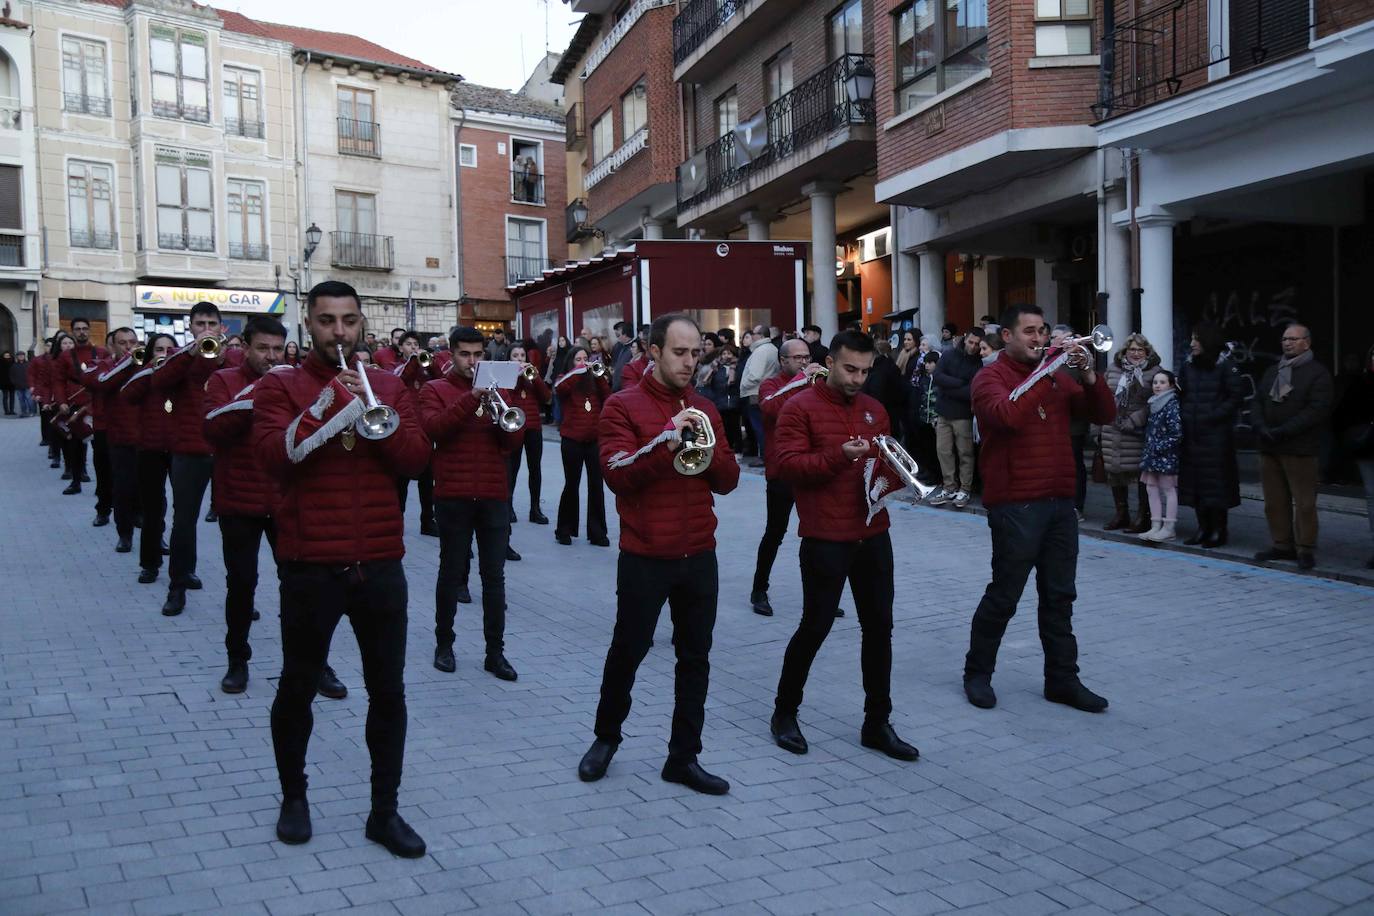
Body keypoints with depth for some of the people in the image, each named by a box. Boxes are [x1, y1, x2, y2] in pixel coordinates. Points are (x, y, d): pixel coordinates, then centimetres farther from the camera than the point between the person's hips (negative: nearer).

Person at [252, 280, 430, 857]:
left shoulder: (388, 386, 10)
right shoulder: (281, 387, 0)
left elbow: (416, 458, -1)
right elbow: (273, 455, -16)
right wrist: (330, 404, -22)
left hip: (380, 565, 3)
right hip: (310, 566, -2)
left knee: (388, 691, 7)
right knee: (298, 687, 12)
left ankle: (385, 810, 19)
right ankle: (293, 795, 33)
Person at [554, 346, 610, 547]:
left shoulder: (594, 381, 13)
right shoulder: (566, 380, 4)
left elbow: (607, 400, 1)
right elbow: (559, 388, -20)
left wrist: (600, 377, -7)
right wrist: (579, 370, -18)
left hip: (594, 440, 3)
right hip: (572, 440, -3)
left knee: (596, 485, 2)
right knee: (572, 485, 3)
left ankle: (597, 532, 8)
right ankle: (564, 530, 15)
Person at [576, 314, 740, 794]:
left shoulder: (703, 409, 11)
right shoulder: (624, 406, -5)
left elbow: (728, 481, 8)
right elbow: (617, 474, -17)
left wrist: (708, 447, -11)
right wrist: (666, 439, -25)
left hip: (699, 556, 5)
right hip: (645, 557, -5)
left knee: (696, 658, 9)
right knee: (628, 651, 9)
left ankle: (684, 758, 21)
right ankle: (606, 737, 32)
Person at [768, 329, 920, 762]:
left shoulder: (874, 409, 12)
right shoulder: (800, 407, -7)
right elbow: (786, 464, -15)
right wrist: (837, 455, -26)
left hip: (873, 534, 6)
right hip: (825, 538, -6)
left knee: (879, 626, 9)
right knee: (816, 626, 1)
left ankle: (877, 723, 20)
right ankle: (784, 712, 21)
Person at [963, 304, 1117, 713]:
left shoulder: (1057, 377, 13)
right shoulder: (991, 377, -5)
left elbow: (1104, 414, 9)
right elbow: (1007, 415, -26)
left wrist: (1089, 375, -7)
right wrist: (1045, 372, -22)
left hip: (1059, 502, 6)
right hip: (1015, 505, -6)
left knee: (1059, 596, 11)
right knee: (1004, 596, 2)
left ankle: (1062, 680, 19)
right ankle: (977, 673, 18)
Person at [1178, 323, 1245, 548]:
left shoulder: (1226, 367, -5)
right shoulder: (1188, 367, 11)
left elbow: (1236, 398, -8)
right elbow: (1181, 396, 16)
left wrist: (1212, 417, -13)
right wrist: (1184, 416, 2)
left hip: (1217, 434, -6)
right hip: (1191, 435, 6)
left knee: (1216, 480, -3)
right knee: (1194, 479, 7)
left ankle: (1219, 529, 6)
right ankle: (1203, 527, 16)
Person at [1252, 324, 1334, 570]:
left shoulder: (1317, 372, -2)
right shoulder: (1273, 371, 18)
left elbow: (1317, 410, -12)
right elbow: (1258, 402, 15)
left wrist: (1283, 431, -17)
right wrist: (1260, 427, -5)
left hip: (1299, 449, -6)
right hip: (1269, 448, 6)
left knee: (1304, 502, -4)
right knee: (1275, 501, 8)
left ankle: (1305, 550, 3)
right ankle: (1282, 545, 16)